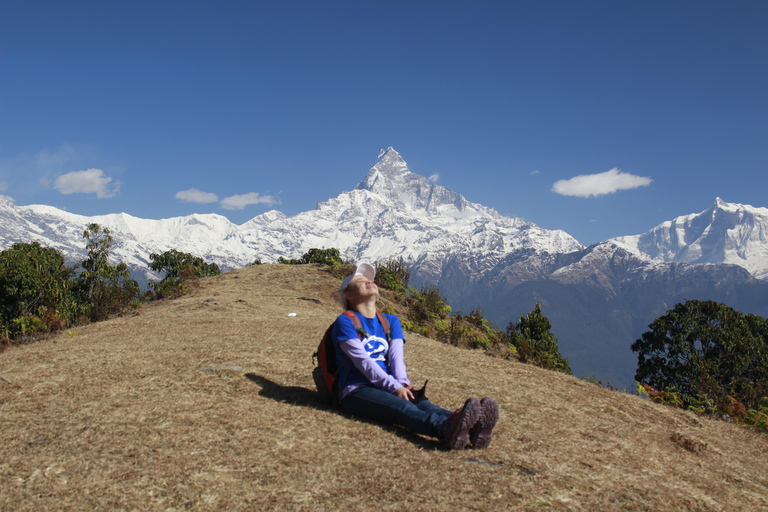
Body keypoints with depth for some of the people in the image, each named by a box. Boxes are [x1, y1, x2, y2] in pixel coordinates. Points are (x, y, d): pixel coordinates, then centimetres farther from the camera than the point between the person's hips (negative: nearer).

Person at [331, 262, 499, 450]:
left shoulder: (391, 321, 21)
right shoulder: (344, 322, 1)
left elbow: (396, 355, 4)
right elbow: (363, 360, -11)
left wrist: (403, 384, -16)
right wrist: (395, 387, -21)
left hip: (389, 387, 5)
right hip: (356, 391, -5)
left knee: (422, 403, -28)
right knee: (402, 407, -35)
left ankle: (472, 429, -57)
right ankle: (446, 429, -65)